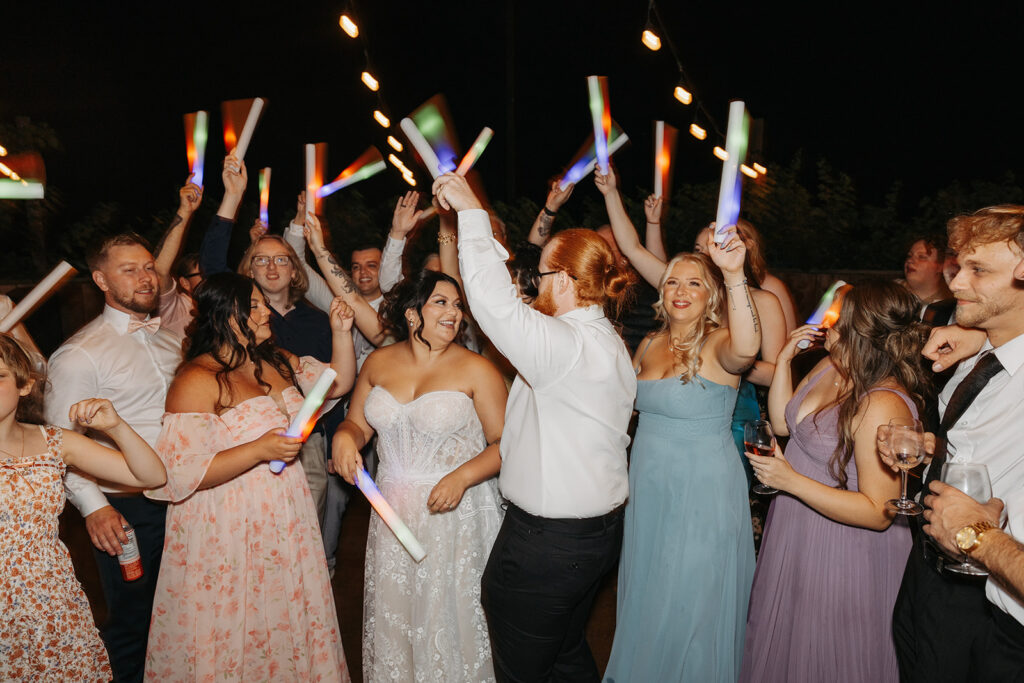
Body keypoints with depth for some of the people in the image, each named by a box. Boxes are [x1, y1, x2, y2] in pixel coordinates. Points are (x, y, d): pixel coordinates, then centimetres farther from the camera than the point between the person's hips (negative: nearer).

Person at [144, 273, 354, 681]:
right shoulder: (197, 380, -18)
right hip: (231, 535, -7)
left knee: (287, 625, 20)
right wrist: (260, 450, -30)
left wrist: (341, 333, -2)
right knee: (236, 638, 9)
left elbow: (338, 383, 13)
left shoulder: (276, 361, 5)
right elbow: (179, 475, -23)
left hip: (285, 525, 7)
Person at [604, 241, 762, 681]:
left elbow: (745, 349, -42)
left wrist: (735, 276, -52)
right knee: (646, 597, 22)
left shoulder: (716, 346, -15)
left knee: (690, 603, 9)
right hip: (648, 490, 7)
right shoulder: (650, 345, 5)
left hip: (703, 492, -6)